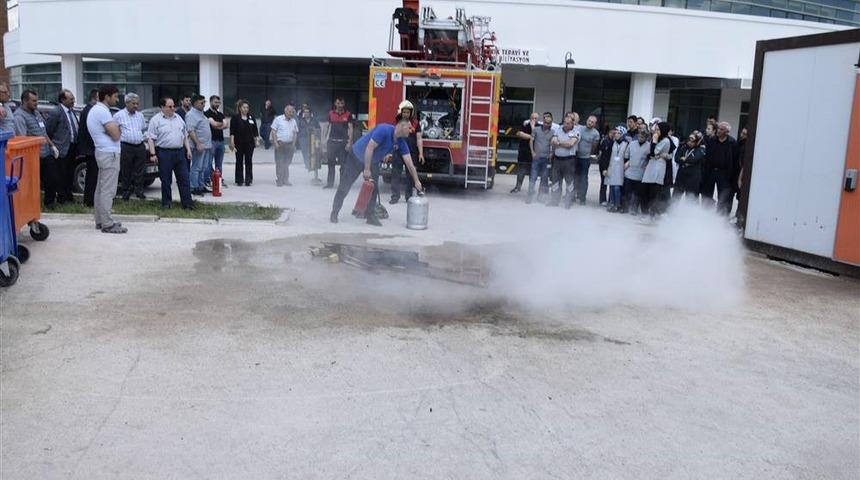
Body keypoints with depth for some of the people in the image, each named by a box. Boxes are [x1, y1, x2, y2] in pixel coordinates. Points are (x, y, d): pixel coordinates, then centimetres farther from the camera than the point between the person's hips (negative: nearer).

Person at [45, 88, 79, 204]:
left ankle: (69, 196, 24)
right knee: (61, 175, 1)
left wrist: (77, 145, 10)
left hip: (72, 147, 7)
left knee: (70, 174, 15)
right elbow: (48, 130, -10)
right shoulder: (55, 112, -12)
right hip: (62, 148, -7)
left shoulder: (72, 111, 11)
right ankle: (61, 198, 9)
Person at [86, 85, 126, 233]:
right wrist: (115, 125, -1)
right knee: (108, 190, -9)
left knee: (101, 189, 14)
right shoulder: (102, 111, -16)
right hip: (109, 154, -11)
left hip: (103, 152, 11)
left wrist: (113, 126, 2)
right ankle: (107, 224, -8)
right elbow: (115, 135, -17)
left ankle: (100, 221, 21)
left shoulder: (96, 109, 17)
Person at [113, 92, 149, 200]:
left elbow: (144, 129, 28)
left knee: (139, 171, 4)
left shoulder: (140, 115, 15)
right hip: (126, 147, -4)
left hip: (140, 147, 4)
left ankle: (139, 191, 12)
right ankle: (126, 192, 9)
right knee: (126, 172, 0)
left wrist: (144, 138, 14)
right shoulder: (118, 115, 1)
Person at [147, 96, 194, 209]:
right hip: (164, 153, -4)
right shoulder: (155, 120, -2)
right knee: (166, 180, 2)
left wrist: (188, 149, 11)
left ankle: (187, 202, 3)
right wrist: (153, 154, -14)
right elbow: (150, 138, -6)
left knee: (184, 179, 2)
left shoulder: (178, 118, 14)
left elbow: (185, 135, 20)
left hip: (180, 152, 4)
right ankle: (166, 203, 12)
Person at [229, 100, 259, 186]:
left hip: (249, 143, 2)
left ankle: (248, 180, 8)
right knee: (239, 161, 4)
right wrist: (232, 142, -12)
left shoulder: (251, 117, 8)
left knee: (249, 161, 2)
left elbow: (255, 131, 11)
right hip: (239, 143, -2)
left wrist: (257, 140, 6)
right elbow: (232, 131, -6)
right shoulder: (235, 118, -2)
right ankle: (239, 181, 10)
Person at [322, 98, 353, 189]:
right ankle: (330, 183, 9)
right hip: (332, 141, 2)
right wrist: (324, 140, 5)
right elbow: (327, 127, 12)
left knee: (343, 164, 0)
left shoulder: (348, 114, 3)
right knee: (331, 163, 3)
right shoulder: (331, 114, 8)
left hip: (343, 141, -2)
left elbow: (350, 129, 0)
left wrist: (349, 142, -8)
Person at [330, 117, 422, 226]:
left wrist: (417, 181, -11)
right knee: (344, 186, 1)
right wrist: (366, 169, -28)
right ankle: (334, 213, 12)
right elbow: (369, 148, -30)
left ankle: (371, 216, 8)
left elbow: (410, 164, -7)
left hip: (373, 161, 6)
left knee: (374, 189, -1)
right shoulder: (384, 130, -31)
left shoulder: (401, 143, -10)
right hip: (356, 157, -6)